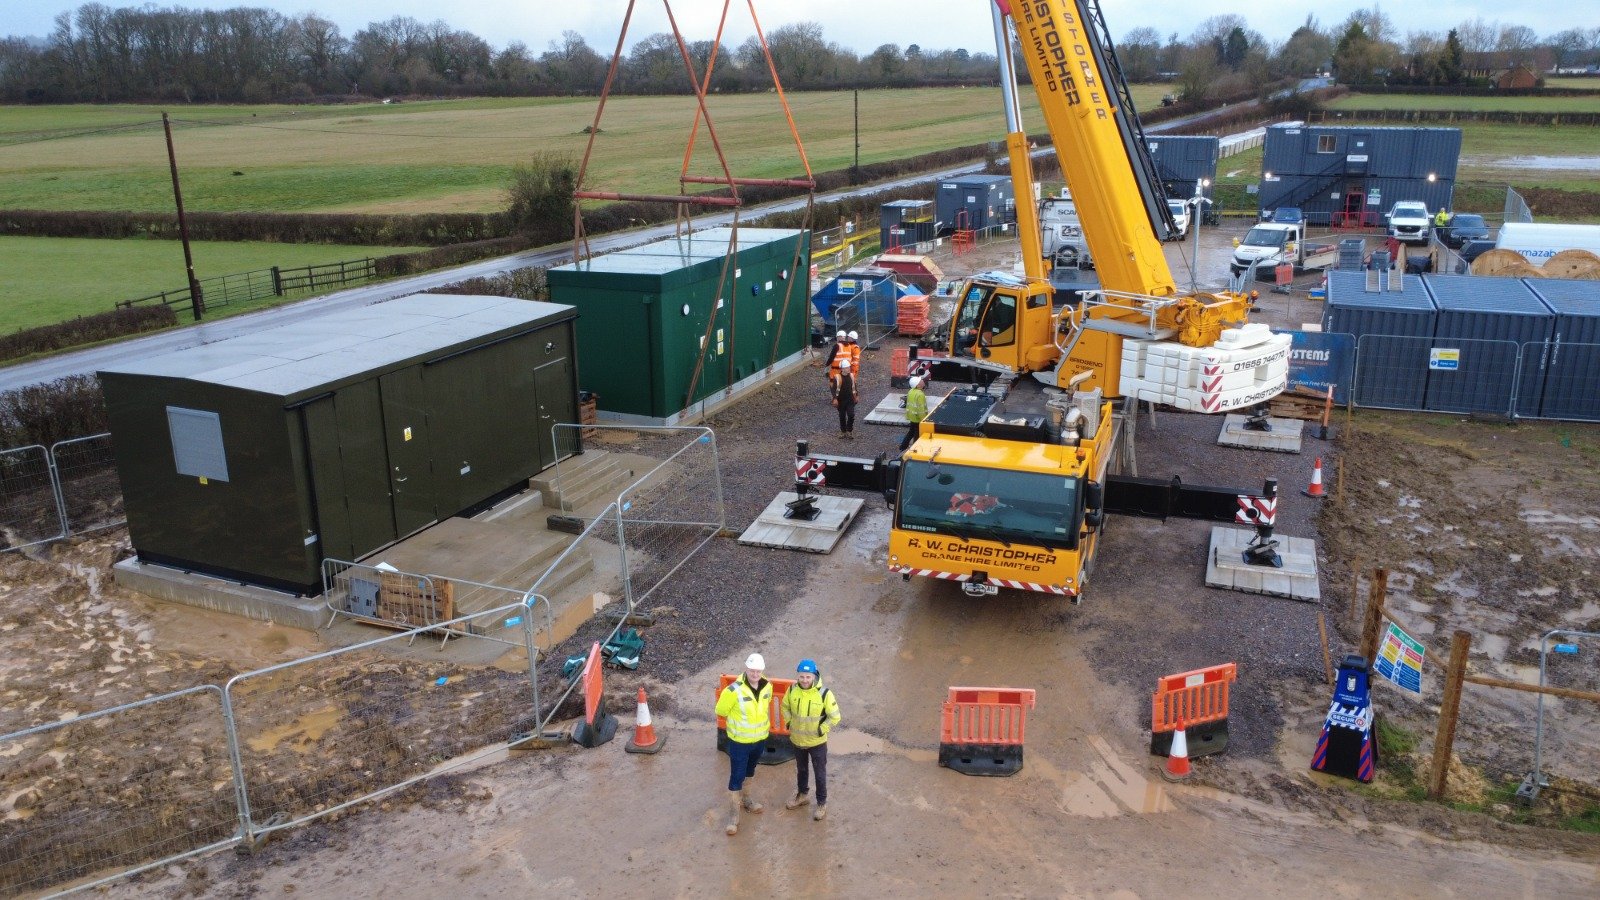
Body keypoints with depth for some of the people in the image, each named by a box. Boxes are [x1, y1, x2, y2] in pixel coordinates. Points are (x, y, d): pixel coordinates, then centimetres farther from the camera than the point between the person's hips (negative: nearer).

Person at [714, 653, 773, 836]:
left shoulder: (767, 686, -10)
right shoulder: (734, 690, -27)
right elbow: (721, 711, -13)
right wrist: (739, 721, -4)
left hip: (760, 738, 5)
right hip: (740, 741, -5)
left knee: (750, 770, 26)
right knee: (736, 776, 2)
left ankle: (745, 798, 48)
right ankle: (733, 813, 15)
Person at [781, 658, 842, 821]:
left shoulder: (824, 693, -25)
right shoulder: (792, 690, -14)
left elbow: (835, 717, -16)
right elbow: (785, 707, 6)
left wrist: (821, 730, -17)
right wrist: (789, 723, -2)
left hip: (817, 742, -4)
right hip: (797, 740, 4)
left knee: (820, 773, 13)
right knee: (801, 770, 26)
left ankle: (822, 804, 32)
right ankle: (802, 794, 49)